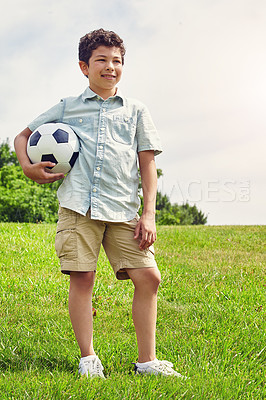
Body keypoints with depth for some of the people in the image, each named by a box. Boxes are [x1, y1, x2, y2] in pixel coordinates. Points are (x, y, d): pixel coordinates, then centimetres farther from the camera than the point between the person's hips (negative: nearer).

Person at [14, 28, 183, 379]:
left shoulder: (136, 111, 17)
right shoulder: (67, 108, 15)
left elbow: (148, 166, 13)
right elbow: (23, 136, 24)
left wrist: (149, 213, 3)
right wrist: (28, 167, 4)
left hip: (123, 208, 1)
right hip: (78, 204, -1)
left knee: (148, 277, -6)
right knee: (82, 277, -6)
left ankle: (147, 361, 3)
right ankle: (88, 359, 6)